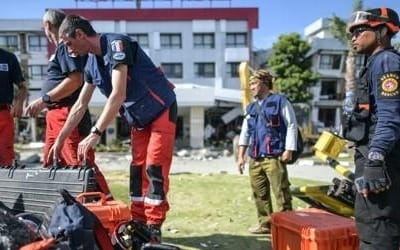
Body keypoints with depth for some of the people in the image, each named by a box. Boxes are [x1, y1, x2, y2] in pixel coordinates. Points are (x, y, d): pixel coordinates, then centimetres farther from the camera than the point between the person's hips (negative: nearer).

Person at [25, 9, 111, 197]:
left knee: (81, 164, -11)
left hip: (68, 114, -10)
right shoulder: (61, 48, 20)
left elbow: (75, 80, -21)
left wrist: (44, 99, -19)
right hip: (55, 115, 10)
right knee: (50, 165, 14)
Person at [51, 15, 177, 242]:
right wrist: (60, 140, 12)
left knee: (155, 168, -10)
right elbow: (80, 106, 11)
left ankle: (154, 227, -3)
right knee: (138, 169, 6)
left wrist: (95, 134, -30)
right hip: (138, 119, 8)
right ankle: (138, 222, 14)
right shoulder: (91, 64, 5)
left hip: (161, 111, -8)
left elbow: (118, 95, -30)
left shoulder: (117, 44, -22)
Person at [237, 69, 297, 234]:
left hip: (274, 158, -7)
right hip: (255, 159, 7)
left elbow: (291, 126, -3)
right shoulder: (251, 108, 19)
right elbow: (245, 132, 19)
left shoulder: (280, 101, 1)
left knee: (281, 193, -6)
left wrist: (288, 150, -11)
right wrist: (241, 156, 12)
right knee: (259, 194, 11)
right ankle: (265, 224, 22)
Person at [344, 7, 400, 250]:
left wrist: (375, 161, -27)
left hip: (380, 159, -11)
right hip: (373, 155, 11)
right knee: (379, 226, 19)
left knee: (375, 226, -10)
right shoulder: (376, 63, 22)